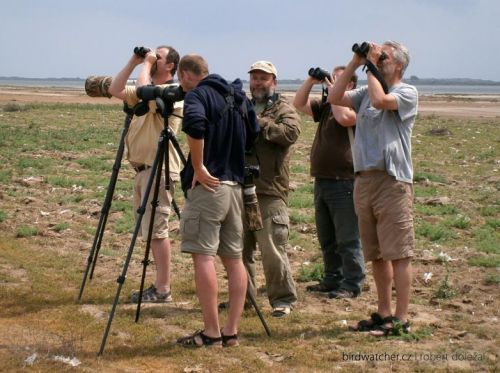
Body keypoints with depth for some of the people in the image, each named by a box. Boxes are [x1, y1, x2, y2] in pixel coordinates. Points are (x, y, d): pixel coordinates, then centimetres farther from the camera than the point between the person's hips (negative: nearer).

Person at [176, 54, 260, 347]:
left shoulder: (197, 94, -6)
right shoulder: (239, 97, 16)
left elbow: (195, 124, -26)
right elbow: (254, 134, 18)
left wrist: (198, 166, -18)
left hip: (207, 185, -8)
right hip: (235, 185, 8)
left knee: (203, 256, -6)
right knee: (234, 257, 8)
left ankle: (211, 333, -7)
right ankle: (231, 331, 10)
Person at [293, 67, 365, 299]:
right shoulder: (325, 106, 16)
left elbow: (344, 117, -27)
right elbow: (299, 104, 13)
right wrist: (311, 81, 1)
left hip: (343, 183, -9)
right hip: (322, 182, 9)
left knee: (347, 240, -4)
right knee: (327, 239, 15)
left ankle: (352, 284, 1)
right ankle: (333, 279, 25)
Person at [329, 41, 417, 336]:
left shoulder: (407, 93, -4)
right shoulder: (366, 93, 17)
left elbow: (380, 100, -21)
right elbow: (334, 98, 7)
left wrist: (372, 66, -8)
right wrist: (354, 65, 5)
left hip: (393, 181, -7)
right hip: (364, 179, 7)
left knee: (398, 253, -6)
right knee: (377, 254, 13)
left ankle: (401, 319, -3)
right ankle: (384, 313, 22)